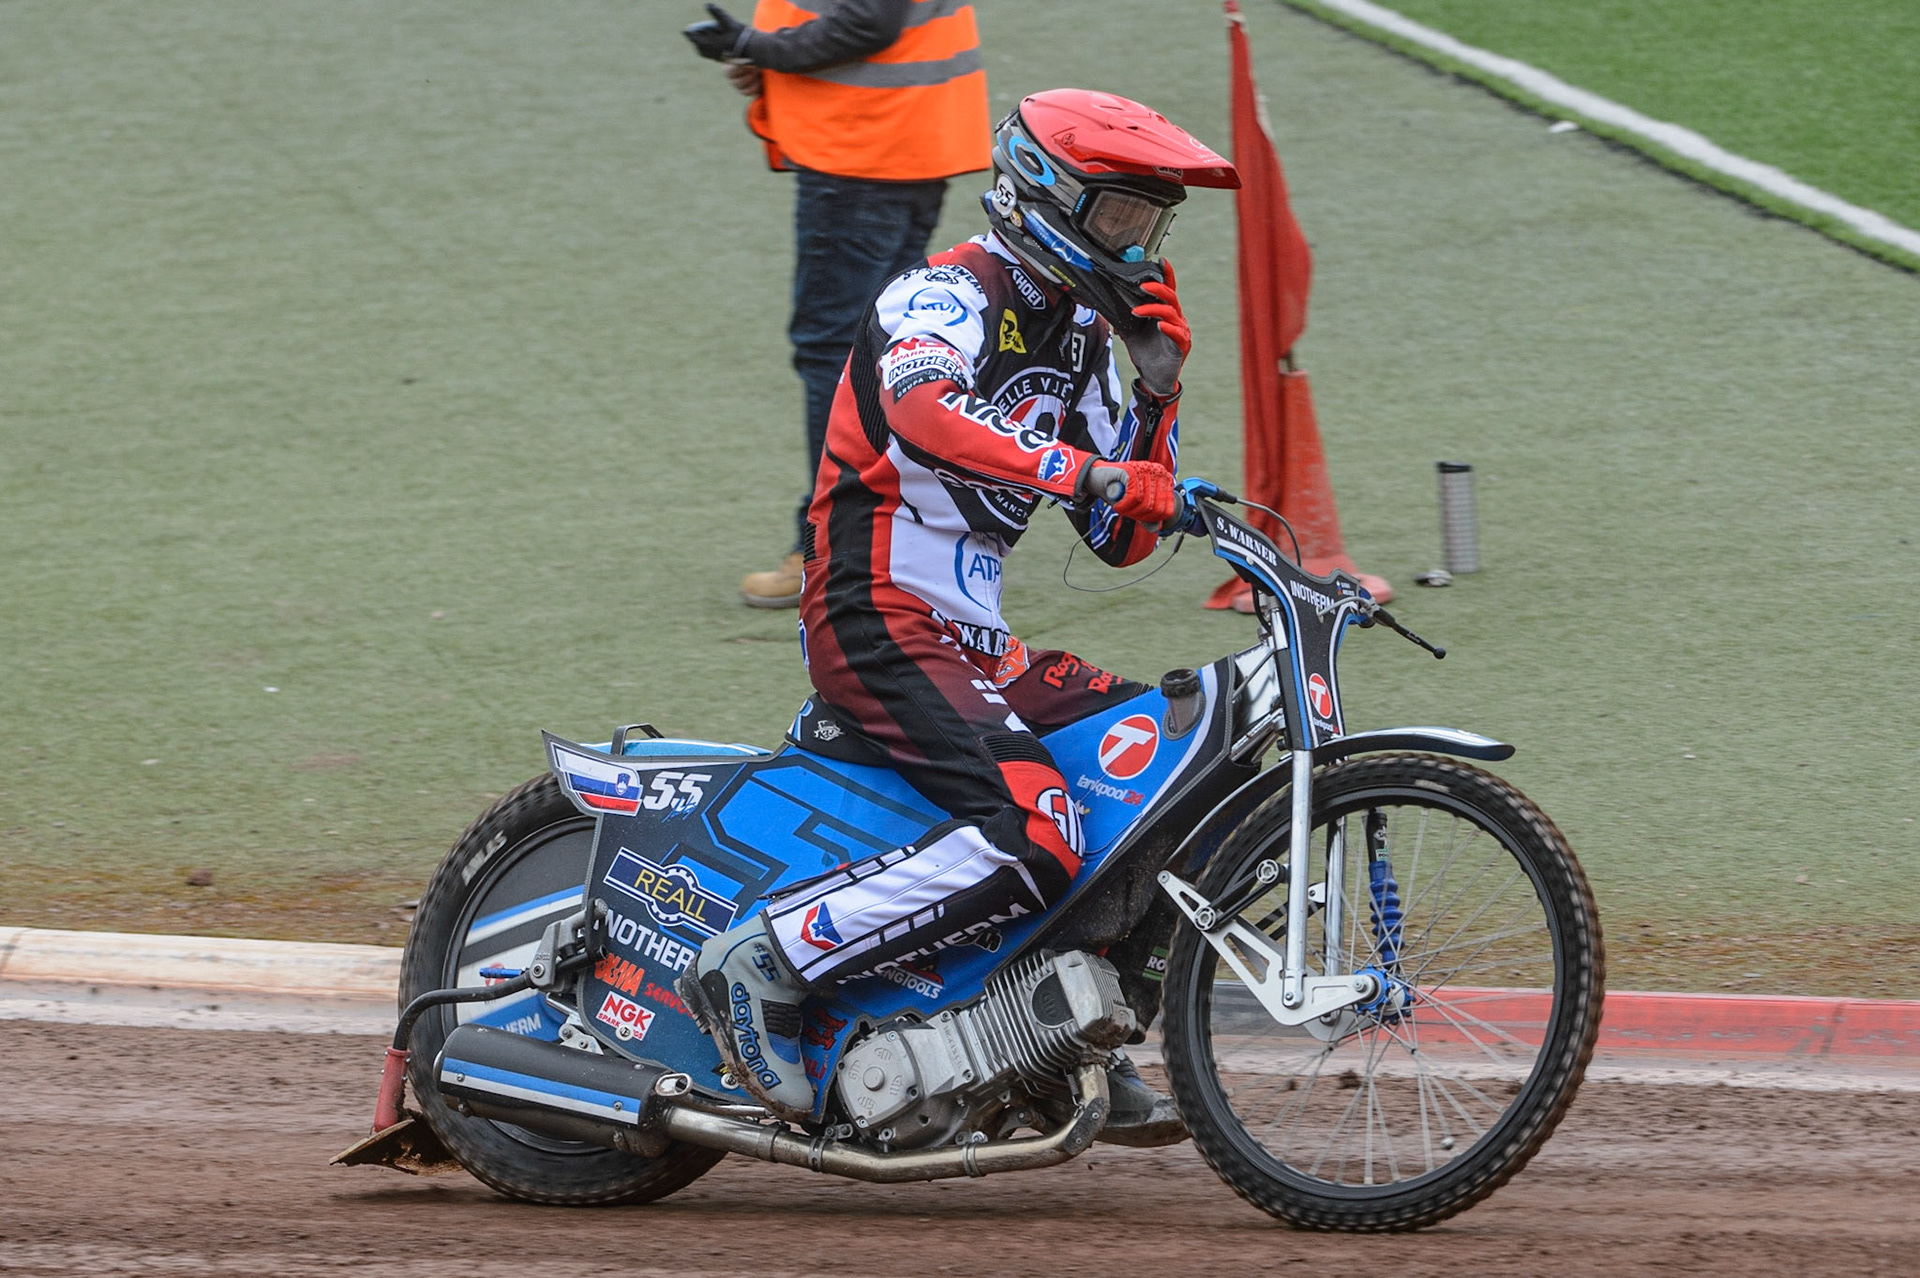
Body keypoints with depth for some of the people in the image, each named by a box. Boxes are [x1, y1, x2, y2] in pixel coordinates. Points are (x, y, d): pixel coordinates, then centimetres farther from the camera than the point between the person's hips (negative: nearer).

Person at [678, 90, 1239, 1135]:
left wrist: (1159, 391, 5)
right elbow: (925, 411, -35)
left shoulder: (1080, 339, 17)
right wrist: (1082, 469, -44)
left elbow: (1121, 540, 16)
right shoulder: (945, 296, -10)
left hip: (973, 643, 9)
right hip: (878, 627, -9)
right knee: (1029, 834, -27)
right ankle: (760, 966, -23)